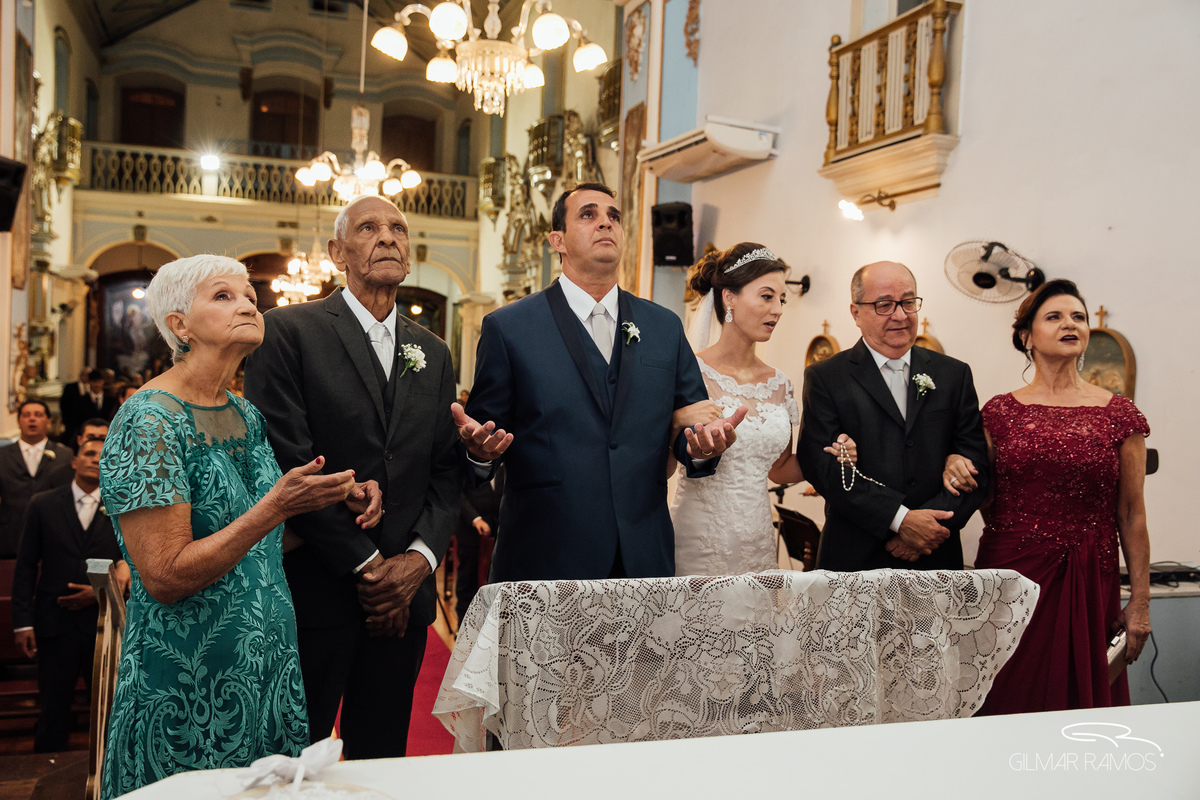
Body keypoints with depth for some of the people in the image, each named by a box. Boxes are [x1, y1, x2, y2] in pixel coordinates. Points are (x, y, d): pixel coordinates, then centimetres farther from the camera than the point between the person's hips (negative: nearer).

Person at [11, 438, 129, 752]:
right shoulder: (43, 504, 5)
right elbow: (26, 567, 4)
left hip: (105, 620, 0)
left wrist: (102, 593, -9)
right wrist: (23, 622, -2)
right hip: (56, 621, 0)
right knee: (54, 707, 6)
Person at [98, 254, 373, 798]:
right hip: (187, 686, -7)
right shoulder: (149, 421, -16)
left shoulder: (246, 415, 7)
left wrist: (336, 500, 0)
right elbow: (164, 577, -21)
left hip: (267, 669, 7)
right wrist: (277, 505, -26)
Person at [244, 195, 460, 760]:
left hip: (405, 595, 5)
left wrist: (420, 557, -7)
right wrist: (368, 564, -13)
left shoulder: (432, 353, 12)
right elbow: (286, 462, -13)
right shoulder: (288, 331, -5)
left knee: (382, 757, 15)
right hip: (315, 590, -4)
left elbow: (446, 470, 9)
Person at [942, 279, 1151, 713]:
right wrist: (958, 470, -10)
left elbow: (1131, 513, 4)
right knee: (1009, 702, 5)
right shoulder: (1000, 411, 4)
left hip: (1089, 584, 0)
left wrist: (1140, 601, 2)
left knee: (1080, 697, 7)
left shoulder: (1119, 413, 3)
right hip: (1009, 576, 0)